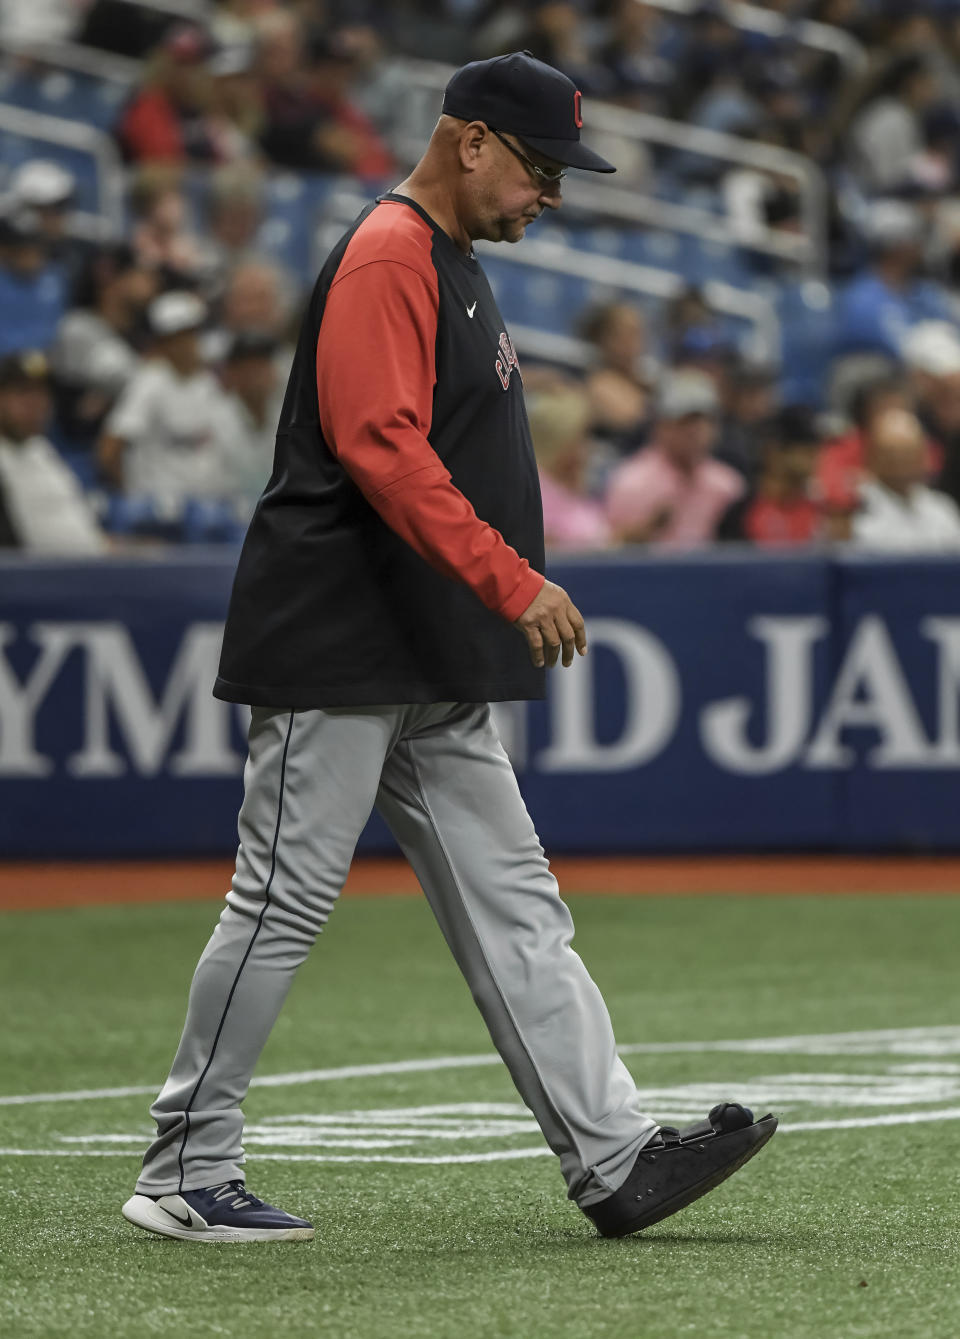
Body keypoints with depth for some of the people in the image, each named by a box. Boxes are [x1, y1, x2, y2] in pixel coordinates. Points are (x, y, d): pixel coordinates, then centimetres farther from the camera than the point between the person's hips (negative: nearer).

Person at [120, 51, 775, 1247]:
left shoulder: (450, 264, 19)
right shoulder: (386, 254, -13)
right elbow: (380, 448, -24)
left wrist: (509, 603, 21)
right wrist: (515, 583, -28)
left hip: (434, 675, 10)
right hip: (337, 654, -10)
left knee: (512, 909, 4)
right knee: (283, 905, -5)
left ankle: (613, 1158, 1)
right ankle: (185, 1175, 4)